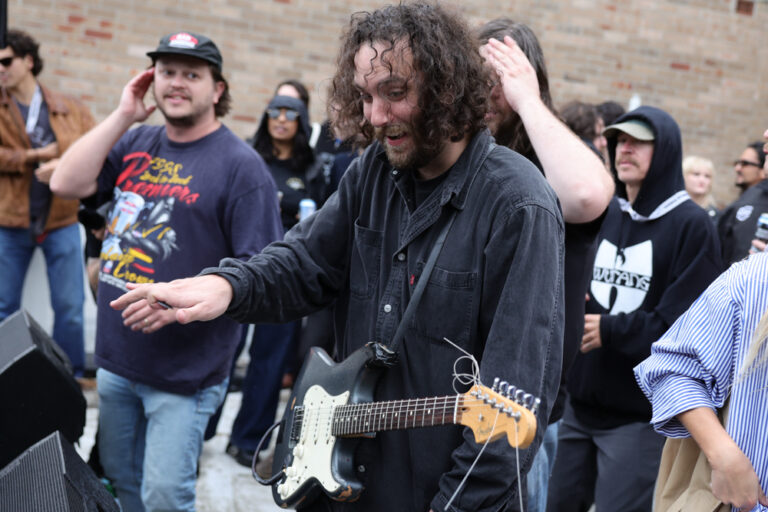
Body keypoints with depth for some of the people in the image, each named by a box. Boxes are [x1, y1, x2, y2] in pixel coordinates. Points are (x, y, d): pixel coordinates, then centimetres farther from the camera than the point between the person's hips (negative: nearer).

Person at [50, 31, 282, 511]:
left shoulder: (240, 165, -11)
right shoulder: (136, 144, 8)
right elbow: (67, 183, -4)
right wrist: (124, 115, -6)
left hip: (184, 370, -6)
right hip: (116, 358, 6)